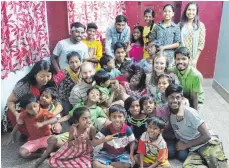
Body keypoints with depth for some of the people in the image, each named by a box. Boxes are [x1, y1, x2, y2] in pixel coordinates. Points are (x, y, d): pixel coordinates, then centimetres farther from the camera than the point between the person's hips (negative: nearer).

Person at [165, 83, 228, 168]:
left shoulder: (189, 112, -15)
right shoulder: (169, 114, 2)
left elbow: (207, 136, -13)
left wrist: (185, 145, -7)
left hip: (209, 144, -4)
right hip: (194, 150, 5)